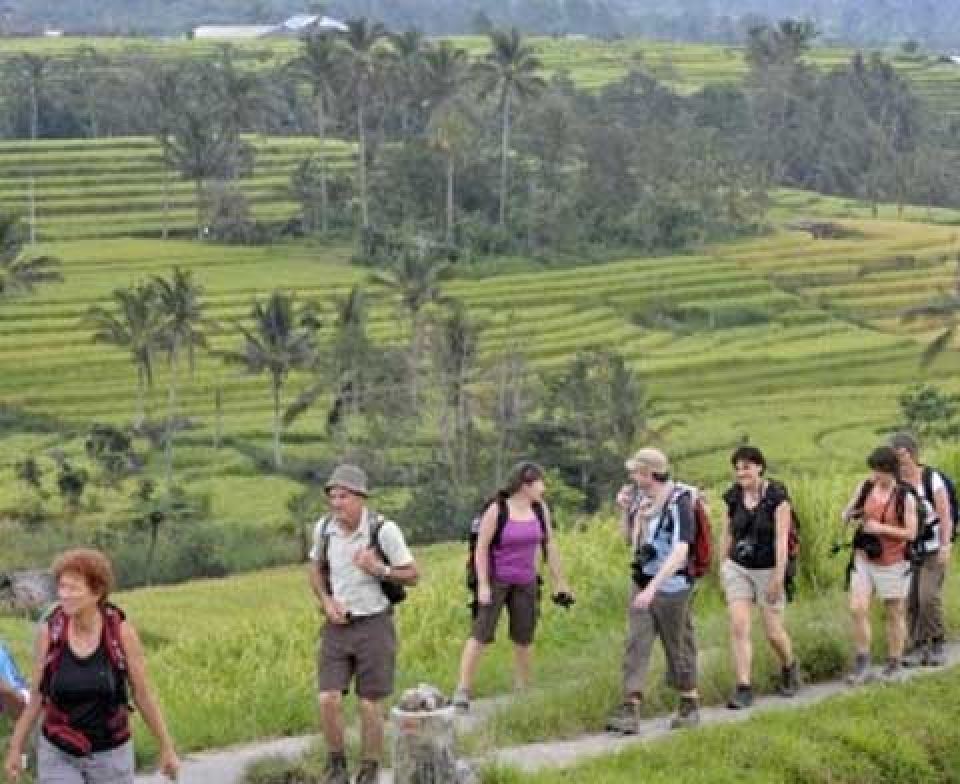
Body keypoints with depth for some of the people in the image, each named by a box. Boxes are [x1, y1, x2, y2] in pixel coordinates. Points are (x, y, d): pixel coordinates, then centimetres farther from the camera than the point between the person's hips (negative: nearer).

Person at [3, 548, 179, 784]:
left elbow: (143, 694, -6)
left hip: (109, 755, 0)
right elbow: (37, 696, 1)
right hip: (59, 756, 0)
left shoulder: (122, 631, -16)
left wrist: (167, 749, 0)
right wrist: (15, 749, 5)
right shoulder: (50, 631, -12)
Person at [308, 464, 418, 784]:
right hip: (337, 625, 3)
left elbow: (412, 575, -7)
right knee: (328, 700, -7)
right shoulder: (324, 527, -5)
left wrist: (380, 569, -26)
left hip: (374, 624, -3)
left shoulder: (384, 530, -17)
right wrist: (326, 602, -5)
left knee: (370, 705, 2)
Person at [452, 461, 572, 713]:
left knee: (524, 638, 7)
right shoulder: (497, 510, -15)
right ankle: (462, 690, -10)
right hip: (495, 581, -5)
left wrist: (559, 582, 8)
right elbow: (481, 548, -13)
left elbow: (549, 547, 6)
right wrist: (483, 585, -18)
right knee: (481, 635, -11)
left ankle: (523, 690, 20)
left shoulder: (540, 509, -1)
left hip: (525, 583, 5)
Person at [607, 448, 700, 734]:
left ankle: (690, 707, 25)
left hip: (671, 587, -7)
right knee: (635, 646, -4)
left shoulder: (679, 503, -19)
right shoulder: (642, 499, 5)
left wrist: (652, 588, -34)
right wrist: (625, 510, 1)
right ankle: (630, 713, -9)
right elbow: (630, 539, 19)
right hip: (642, 585, 7)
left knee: (678, 648, 7)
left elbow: (681, 552, -28)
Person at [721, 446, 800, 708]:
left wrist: (778, 577, -19)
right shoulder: (734, 497, 1)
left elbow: (782, 539, -15)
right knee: (738, 626, -10)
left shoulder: (777, 497, -13)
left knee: (774, 632, 4)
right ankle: (743, 689, -8)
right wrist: (723, 567, 12)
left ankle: (789, 668, 36)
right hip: (737, 568, 3)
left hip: (768, 570, -3)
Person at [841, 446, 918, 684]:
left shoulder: (905, 497, -11)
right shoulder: (865, 488, 0)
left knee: (894, 614, 9)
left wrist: (882, 528, -21)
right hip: (864, 558, 4)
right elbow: (846, 514, 10)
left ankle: (894, 665, 22)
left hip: (893, 561, -3)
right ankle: (862, 663, 5)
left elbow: (911, 532, -12)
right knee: (857, 609, -6)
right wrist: (850, 516, -14)